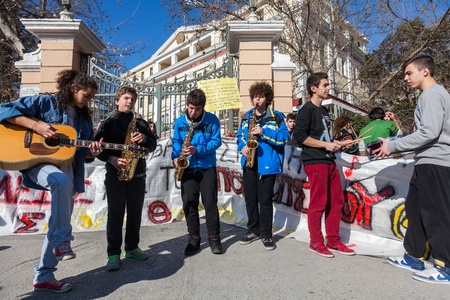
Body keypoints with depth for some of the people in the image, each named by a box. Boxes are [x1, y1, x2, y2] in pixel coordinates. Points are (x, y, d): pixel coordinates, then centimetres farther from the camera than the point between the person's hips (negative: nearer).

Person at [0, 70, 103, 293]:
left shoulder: (84, 118, 14)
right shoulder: (45, 102, -1)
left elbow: (83, 154, 14)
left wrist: (92, 152, -9)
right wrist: (36, 125, -20)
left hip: (67, 168, 6)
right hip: (38, 162, -6)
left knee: (60, 220, 6)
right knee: (62, 181, -40)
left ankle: (44, 276, 19)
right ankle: (62, 241, -24)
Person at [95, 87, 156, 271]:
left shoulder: (140, 123, 12)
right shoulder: (109, 122, 3)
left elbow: (153, 145, 10)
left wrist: (144, 138, -10)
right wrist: (111, 159, -19)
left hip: (138, 174, 4)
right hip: (115, 174, -3)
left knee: (135, 213, 9)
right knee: (115, 214, -1)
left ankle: (132, 248, 23)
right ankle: (113, 254, 9)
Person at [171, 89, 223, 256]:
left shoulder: (212, 120, -4)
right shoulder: (179, 122, 4)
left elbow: (216, 141, -8)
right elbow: (176, 141, 9)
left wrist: (198, 149, -21)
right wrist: (176, 157, -9)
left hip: (207, 167, -2)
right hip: (187, 168, 3)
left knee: (210, 202, 1)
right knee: (189, 203, 4)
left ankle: (214, 237, 16)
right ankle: (194, 238, 17)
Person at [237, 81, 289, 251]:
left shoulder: (276, 117, -1)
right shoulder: (246, 117, 14)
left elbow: (284, 137, -9)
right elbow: (240, 136, 20)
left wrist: (263, 132, -19)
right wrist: (242, 147, -1)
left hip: (267, 164, -5)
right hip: (249, 163, 5)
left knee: (265, 200, 1)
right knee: (250, 199, 11)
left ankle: (266, 234, 16)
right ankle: (253, 230, 27)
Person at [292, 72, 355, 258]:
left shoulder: (324, 111, 20)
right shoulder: (307, 110, -7)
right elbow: (300, 136, -17)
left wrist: (334, 143, 10)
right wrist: (325, 145, -15)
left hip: (329, 161, 9)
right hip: (315, 162, -9)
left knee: (336, 201, 10)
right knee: (318, 204, -2)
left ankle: (334, 241, 22)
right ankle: (316, 242, 12)